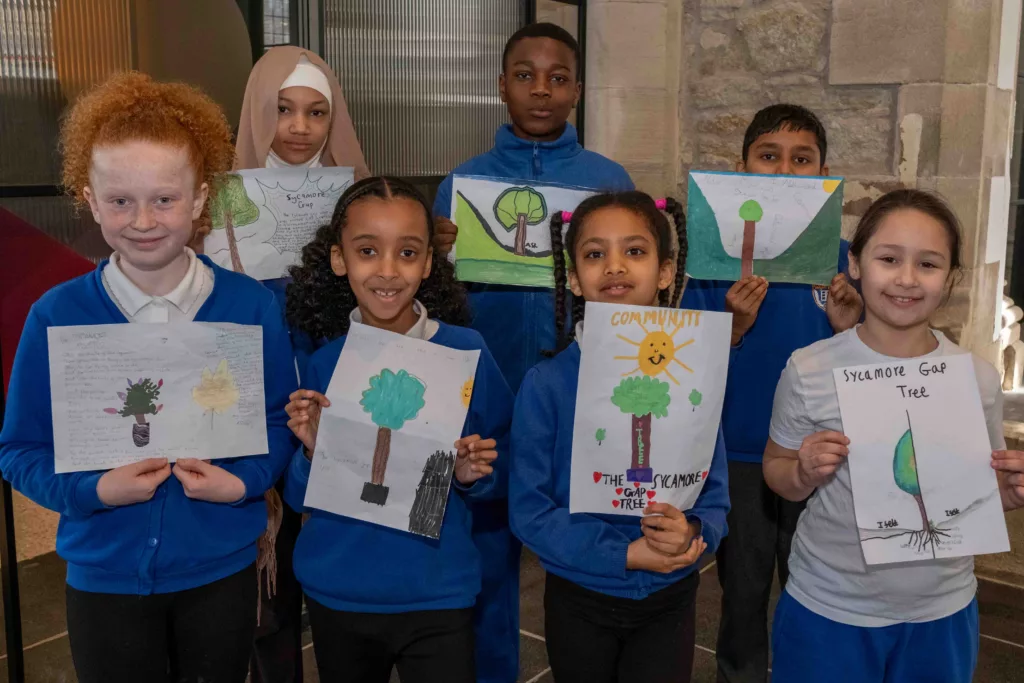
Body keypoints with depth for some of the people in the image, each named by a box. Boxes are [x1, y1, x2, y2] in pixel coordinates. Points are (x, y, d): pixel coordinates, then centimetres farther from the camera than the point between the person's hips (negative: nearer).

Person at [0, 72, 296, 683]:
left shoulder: (252, 306, -9)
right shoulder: (57, 314, -10)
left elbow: (280, 421, -2)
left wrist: (244, 482, -18)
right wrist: (94, 490, -20)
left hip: (221, 570, 1)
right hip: (104, 574, 0)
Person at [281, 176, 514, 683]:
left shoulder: (466, 352, -10)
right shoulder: (323, 361, -5)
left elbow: (502, 473, 0)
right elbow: (300, 498, 3)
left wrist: (473, 475, -20)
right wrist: (312, 452, -16)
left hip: (436, 597, -2)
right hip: (335, 594, 2)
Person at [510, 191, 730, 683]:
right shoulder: (545, 385, -14)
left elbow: (716, 498, -4)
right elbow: (529, 510, -13)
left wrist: (691, 534, -25)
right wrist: (623, 553, -21)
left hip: (669, 601, 1)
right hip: (579, 600, 0)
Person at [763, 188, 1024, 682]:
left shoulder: (978, 380, -5)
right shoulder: (809, 370, -12)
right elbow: (776, 473, 0)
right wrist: (805, 474, -20)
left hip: (942, 611, 2)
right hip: (826, 608, -1)